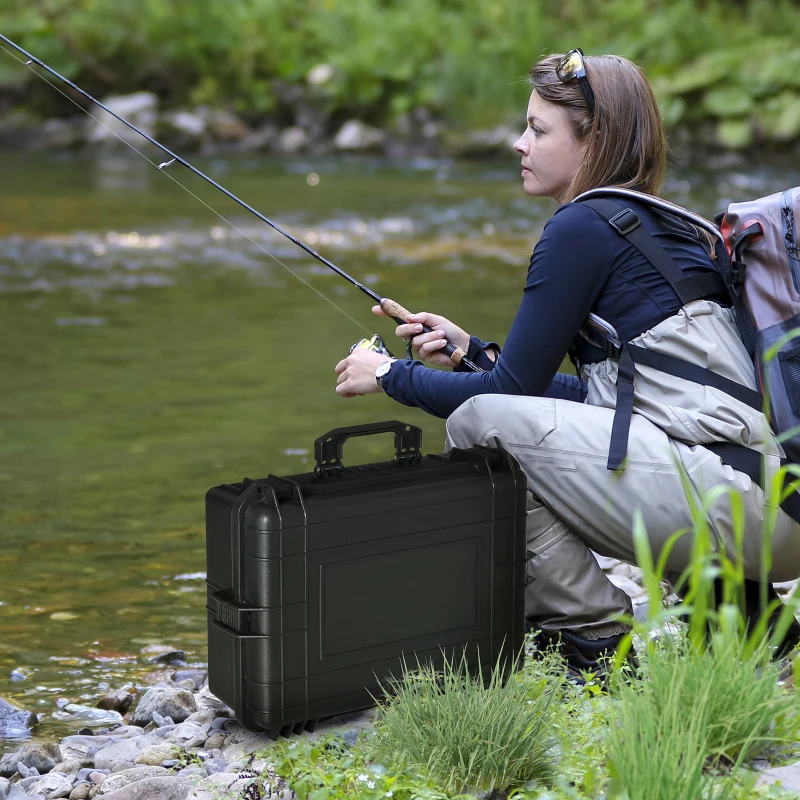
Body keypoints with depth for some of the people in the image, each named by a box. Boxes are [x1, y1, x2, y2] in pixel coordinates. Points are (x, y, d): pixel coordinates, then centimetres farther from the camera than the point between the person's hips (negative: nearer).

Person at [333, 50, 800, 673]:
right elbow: (595, 397, 25)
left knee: (481, 420, -11)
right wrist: (473, 351, 23)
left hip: (736, 502, -10)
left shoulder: (584, 226, -7)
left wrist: (391, 376, 10)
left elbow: (512, 388, -4)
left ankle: (593, 640, -2)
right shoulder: (659, 226, 20)